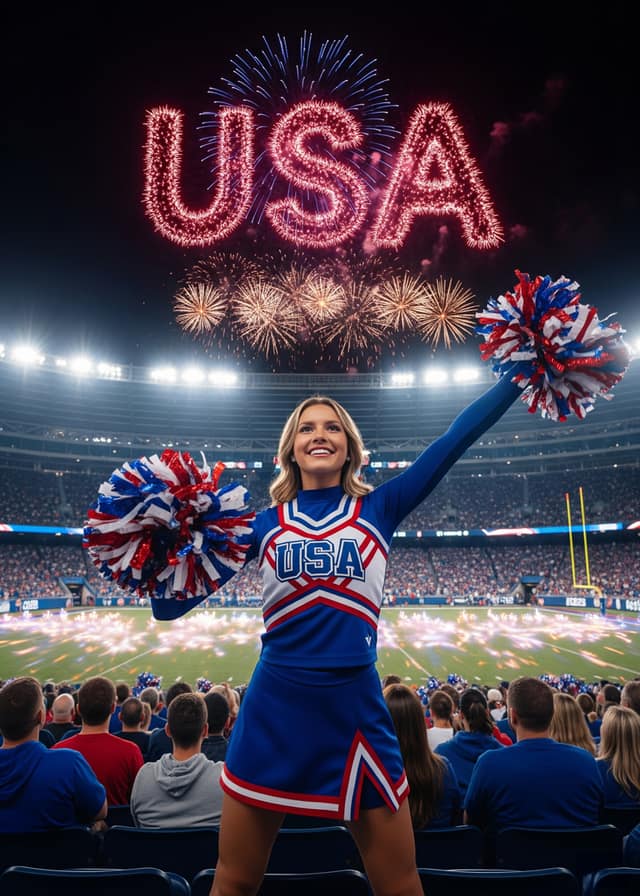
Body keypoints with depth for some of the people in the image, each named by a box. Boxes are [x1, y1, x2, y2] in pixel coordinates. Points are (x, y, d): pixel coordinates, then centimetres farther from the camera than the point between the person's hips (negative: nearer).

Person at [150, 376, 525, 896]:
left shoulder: (379, 509, 3)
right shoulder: (263, 523, 3)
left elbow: (457, 438, -2)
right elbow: (171, 605, 3)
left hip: (355, 707, 0)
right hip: (274, 707, 1)